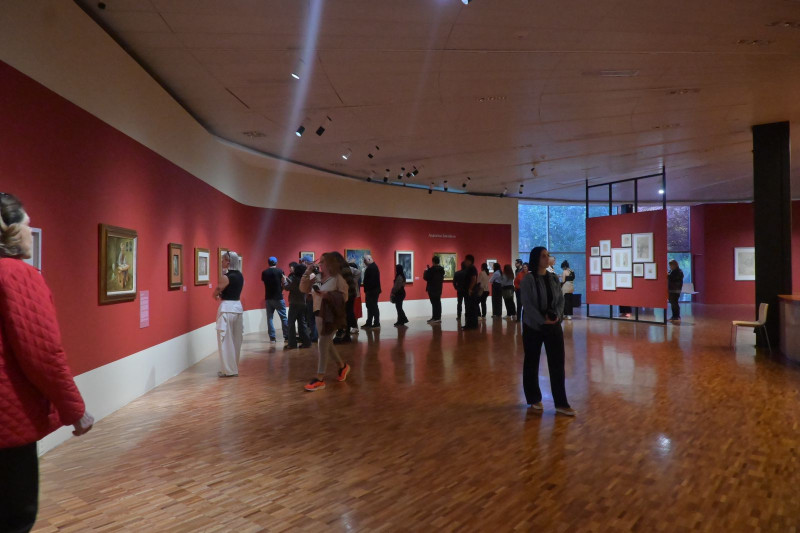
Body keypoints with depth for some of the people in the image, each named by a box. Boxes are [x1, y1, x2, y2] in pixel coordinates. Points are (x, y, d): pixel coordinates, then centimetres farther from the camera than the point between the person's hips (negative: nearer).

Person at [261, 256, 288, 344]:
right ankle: (286, 337, 1)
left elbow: (264, 282, 8)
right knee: (283, 317, 2)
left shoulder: (264, 273, 3)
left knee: (269, 317, 8)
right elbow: (283, 283, -5)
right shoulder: (279, 271, -6)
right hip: (278, 297, -3)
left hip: (268, 297, 3)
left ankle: (272, 337, 6)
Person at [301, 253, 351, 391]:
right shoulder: (316, 277, 6)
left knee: (323, 344, -9)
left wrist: (327, 294, -23)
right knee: (327, 343, 16)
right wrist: (307, 273, -3)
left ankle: (320, 379, -6)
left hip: (332, 315, -7)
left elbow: (344, 296, -13)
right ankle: (342, 366, 37)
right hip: (319, 314, 7)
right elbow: (304, 289, 6)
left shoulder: (337, 278, -11)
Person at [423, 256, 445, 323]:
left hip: (432, 289, -7)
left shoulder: (431, 269, -18)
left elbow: (425, 277, -16)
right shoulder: (442, 269, 5)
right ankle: (438, 317, 18)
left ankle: (435, 318, -4)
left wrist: (426, 270, 1)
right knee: (438, 303, 12)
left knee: (434, 303, -5)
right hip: (439, 288, 7)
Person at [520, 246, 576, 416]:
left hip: (554, 325, 4)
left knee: (557, 363, 1)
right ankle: (534, 399, 23)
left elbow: (561, 299, 7)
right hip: (533, 326, -4)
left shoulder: (554, 278, 6)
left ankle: (561, 403, 7)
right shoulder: (528, 280, -10)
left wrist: (557, 315, -11)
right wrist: (542, 320, -20)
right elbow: (527, 304, -14)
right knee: (532, 363, 7)